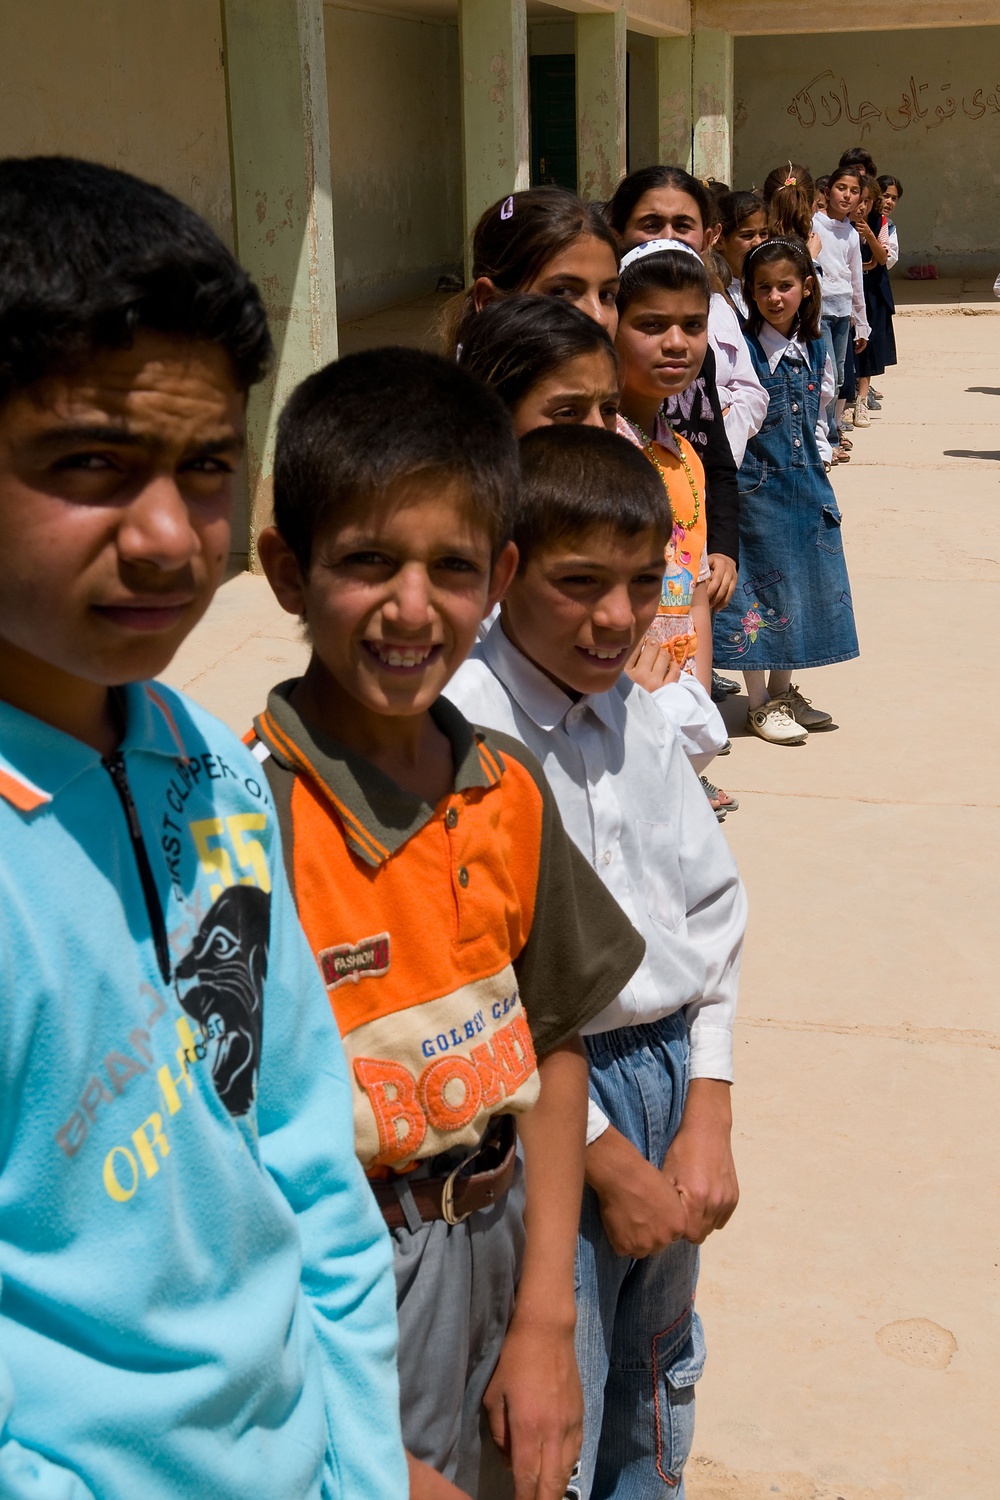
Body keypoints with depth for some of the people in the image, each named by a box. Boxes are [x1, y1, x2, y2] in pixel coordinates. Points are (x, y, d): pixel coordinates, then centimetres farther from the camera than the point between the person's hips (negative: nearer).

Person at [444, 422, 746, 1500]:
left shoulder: (636, 718, 3)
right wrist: (608, 1157, -12)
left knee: (657, 1389, 25)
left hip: (673, 1077, 7)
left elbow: (712, 906, 8)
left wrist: (707, 1117, 0)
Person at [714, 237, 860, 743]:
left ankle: (782, 692, 26)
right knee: (758, 587, 1)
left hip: (807, 484, 6)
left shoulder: (814, 348, 6)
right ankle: (760, 705, 12)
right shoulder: (742, 349, -11)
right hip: (757, 485, -6)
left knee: (804, 585, 12)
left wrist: (818, 456, 11)